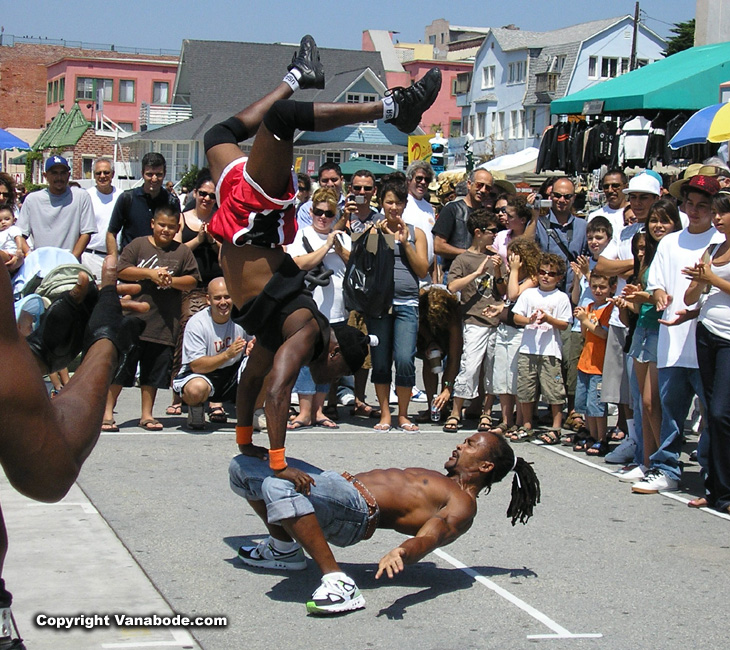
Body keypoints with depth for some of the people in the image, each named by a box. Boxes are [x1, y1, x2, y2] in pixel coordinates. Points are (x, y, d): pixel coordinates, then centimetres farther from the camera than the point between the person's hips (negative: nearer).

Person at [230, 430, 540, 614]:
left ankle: (337, 582, -31)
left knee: (278, 487, -43)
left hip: (355, 509, -10)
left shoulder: (462, 504, -3)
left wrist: (400, 553, -43)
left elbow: (429, 537, -22)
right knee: (243, 468, 19)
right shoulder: (437, 484, 26)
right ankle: (283, 548, 27)